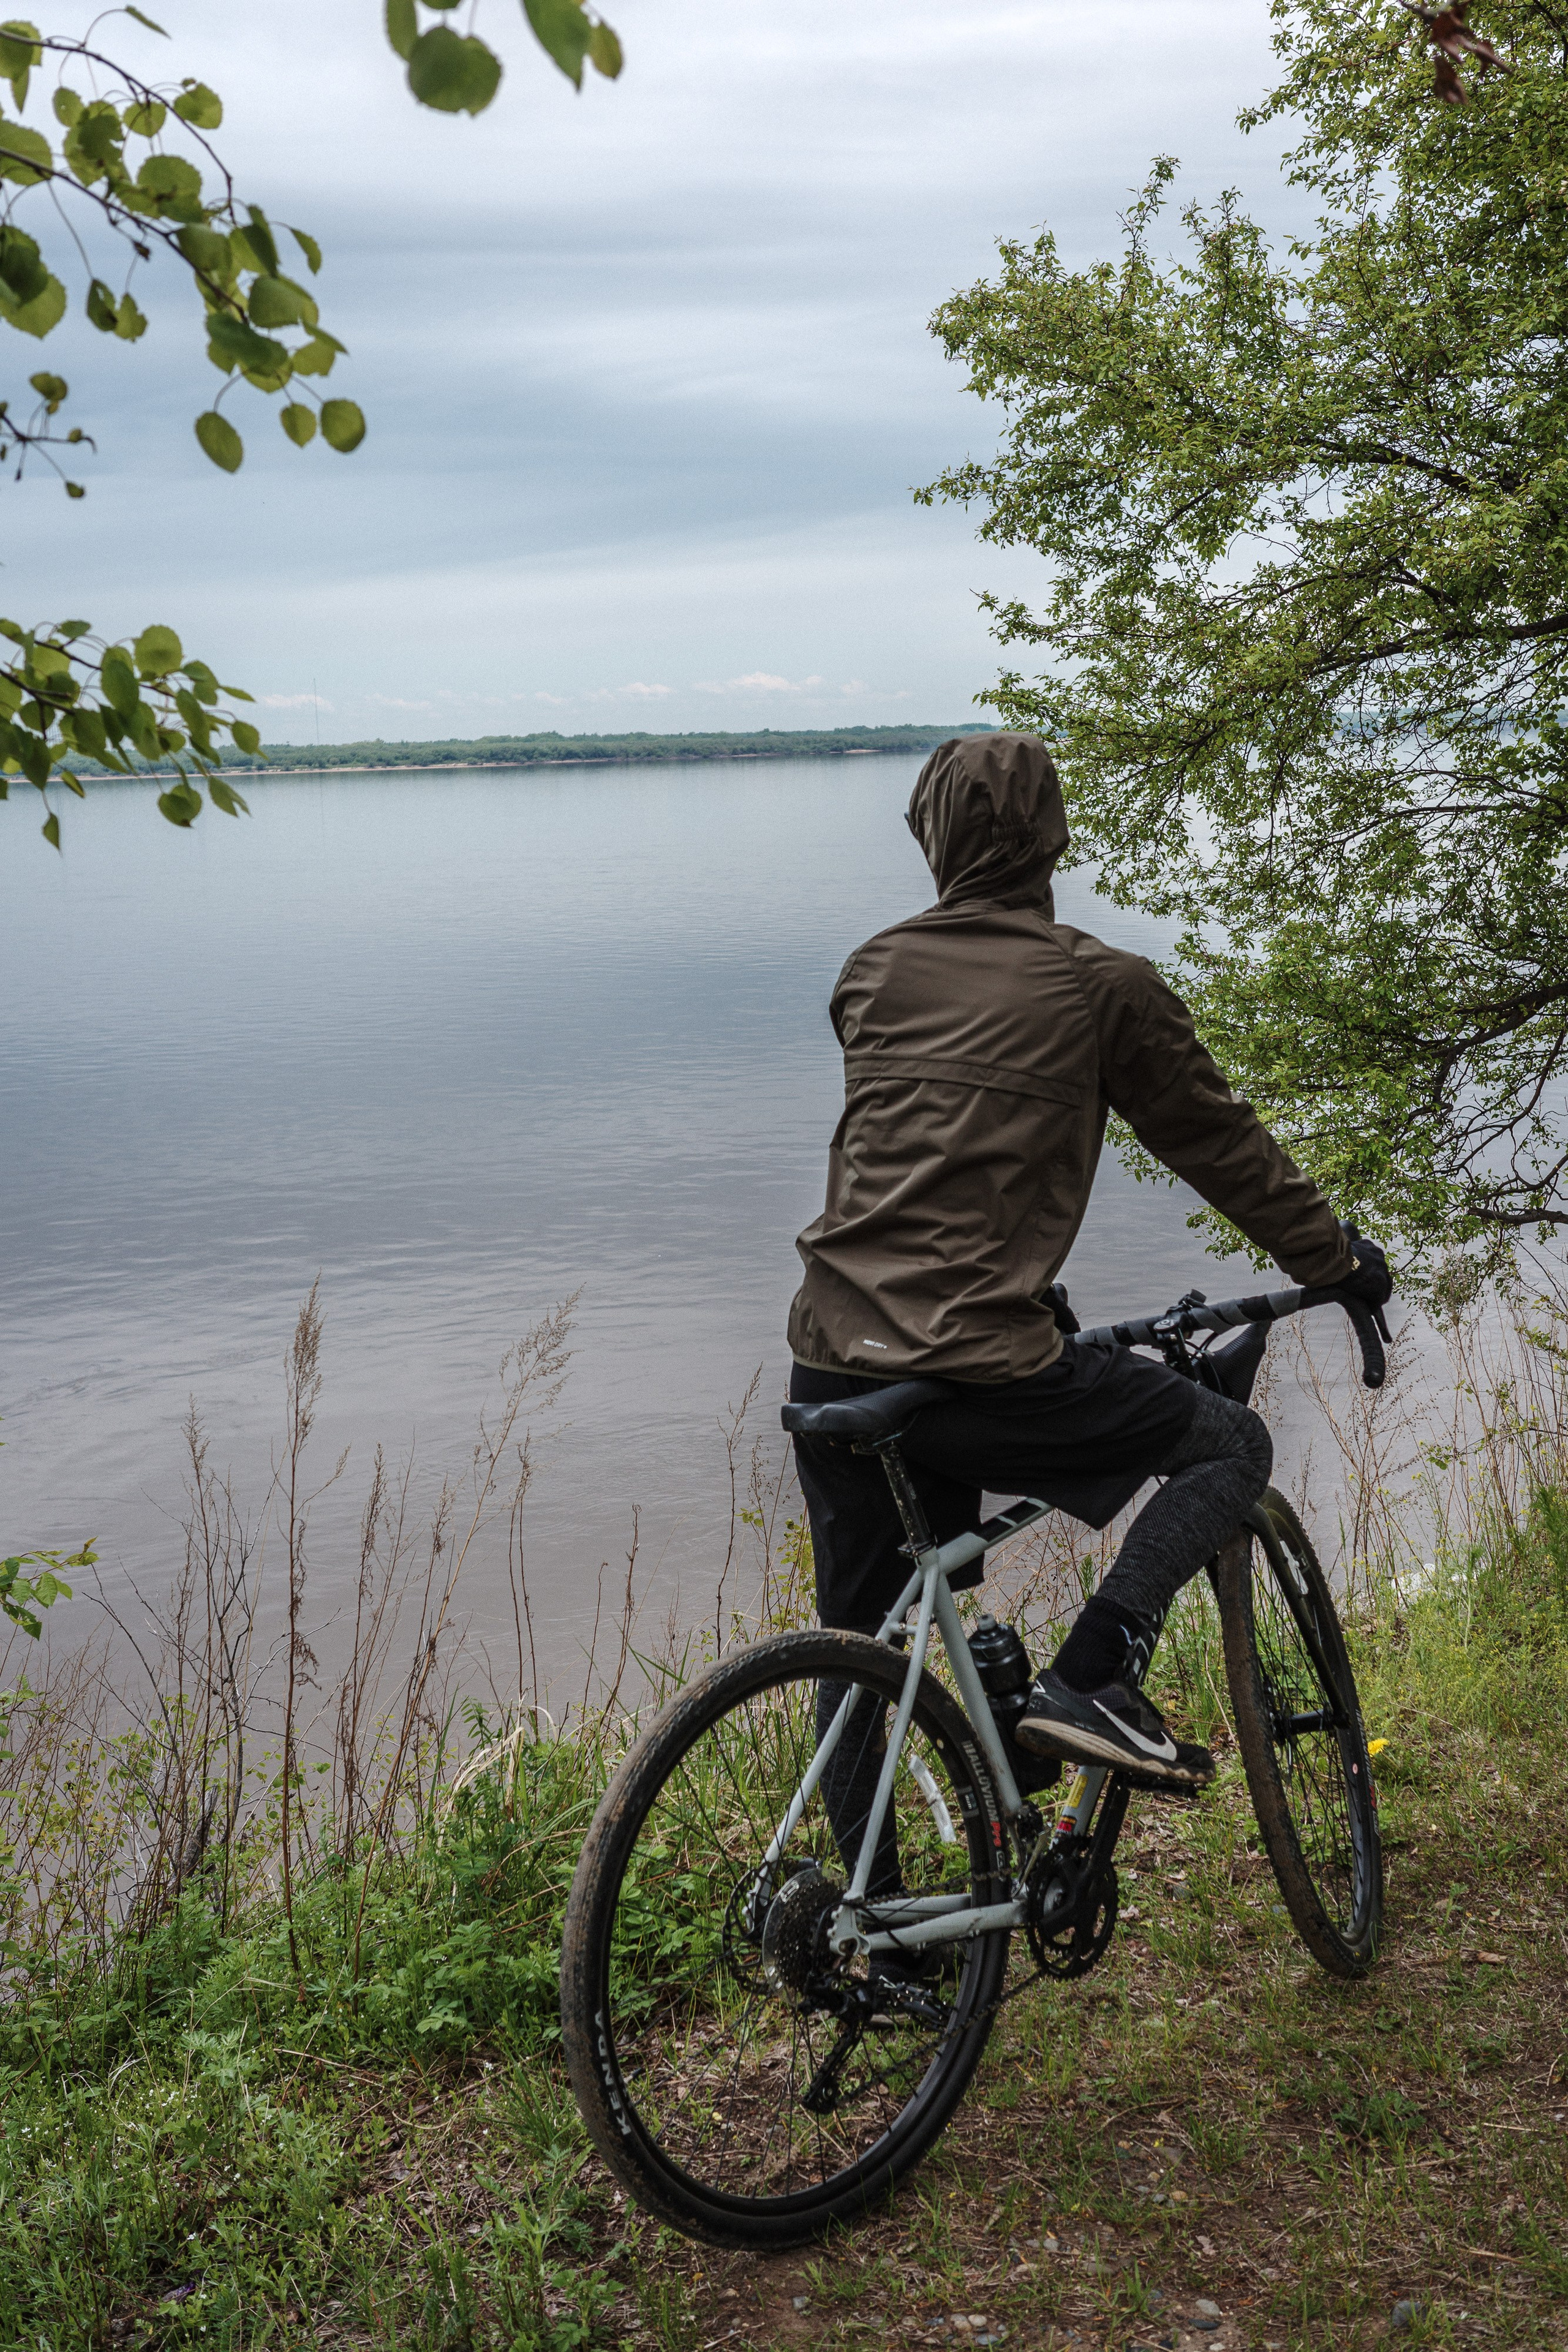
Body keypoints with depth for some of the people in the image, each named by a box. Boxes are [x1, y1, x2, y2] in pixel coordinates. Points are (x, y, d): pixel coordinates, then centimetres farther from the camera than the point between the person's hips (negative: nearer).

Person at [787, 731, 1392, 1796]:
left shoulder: (875, 969, 14)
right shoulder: (1104, 984, 0)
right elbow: (1217, 1140, 10)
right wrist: (1337, 1260, 26)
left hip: (832, 1361, 6)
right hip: (980, 1373, -5)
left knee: (856, 1649, 22)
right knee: (1232, 1444, 14)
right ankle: (1089, 1682, 1)